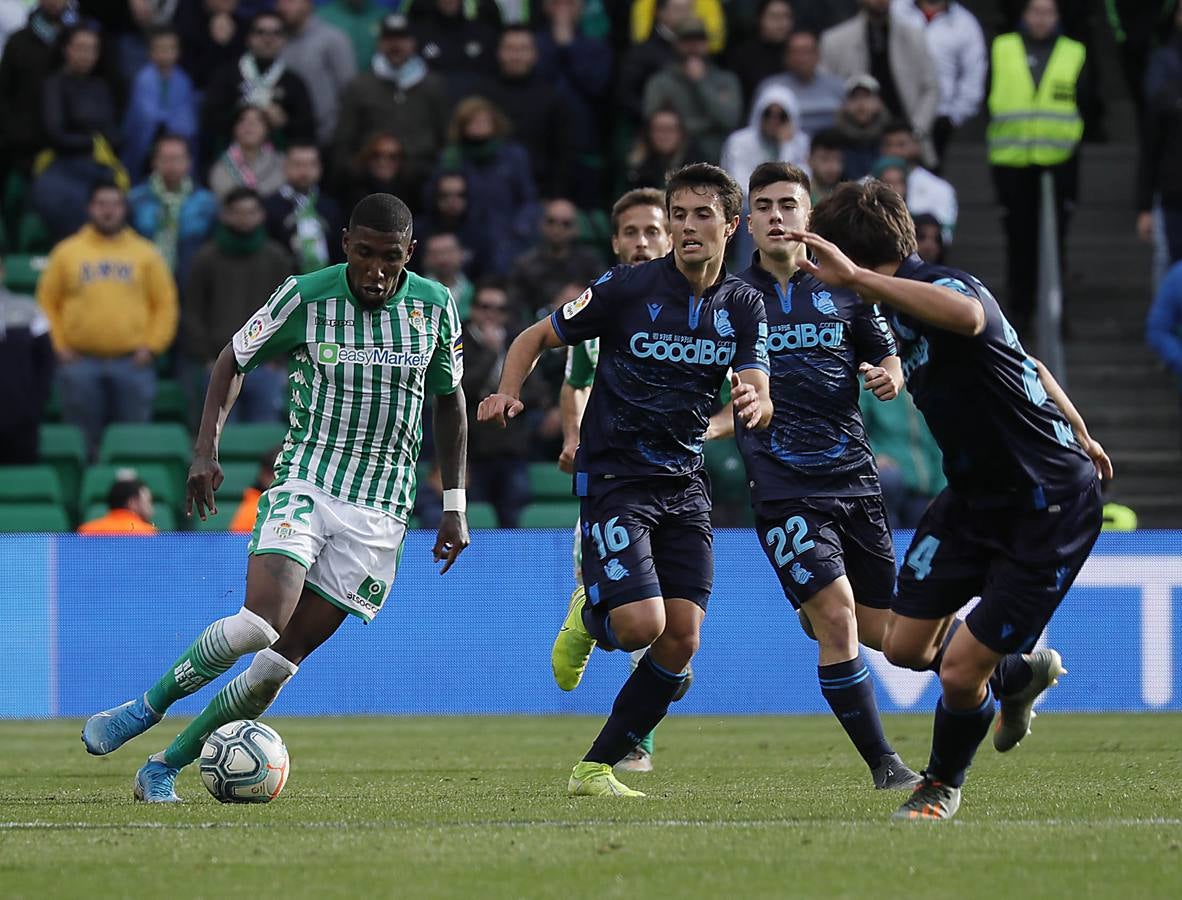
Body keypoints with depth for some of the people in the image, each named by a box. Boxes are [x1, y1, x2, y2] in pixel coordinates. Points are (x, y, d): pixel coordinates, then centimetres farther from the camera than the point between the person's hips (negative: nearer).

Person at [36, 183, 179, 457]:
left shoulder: (145, 254, 9)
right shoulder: (67, 252, 8)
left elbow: (165, 304, 7)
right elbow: (47, 303, 8)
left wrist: (152, 347, -3)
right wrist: (59, 346, -2)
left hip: (132, 363, 0)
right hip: (81, 362, 0)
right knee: (83, 442, 1)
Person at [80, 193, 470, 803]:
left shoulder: (435, 307, -1)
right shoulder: (305, 296, -7)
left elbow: (449, 402, 14)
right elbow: (235, 359, 8)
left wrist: (454, 507, 12)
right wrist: (207, 448, -5)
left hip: (380, 509, 2)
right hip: (303, 482, -2)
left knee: (284, 657, -6)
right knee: (261, 621, -26)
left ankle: (165, 769, 5)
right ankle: (147, 707, -3)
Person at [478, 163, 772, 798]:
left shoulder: (743, 306, 3)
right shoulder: (628, 287, -8)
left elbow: (759, 399, -5)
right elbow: (537, 337, 1)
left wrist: (754, 406, -30)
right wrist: (507, 393, -18)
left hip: (684, 483, 5)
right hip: (613, 477, -5)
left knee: (681, 640, -4)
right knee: (641, 623, -20)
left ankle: (597, 768, 9)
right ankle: (587, 620, 18)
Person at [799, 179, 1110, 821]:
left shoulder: (944, 286, -23)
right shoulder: (901, 309, 8)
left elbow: (967, 315, -52)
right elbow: (1026, 365, 20)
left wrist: (856, 277, -58)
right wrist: (1077, 436, 34)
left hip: (1050, 507, -9)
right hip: (975, 496, 9)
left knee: (960, 671, -7)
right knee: (906, 646, 7)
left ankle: (944, 785, 23)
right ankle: (1020, 674, 37)